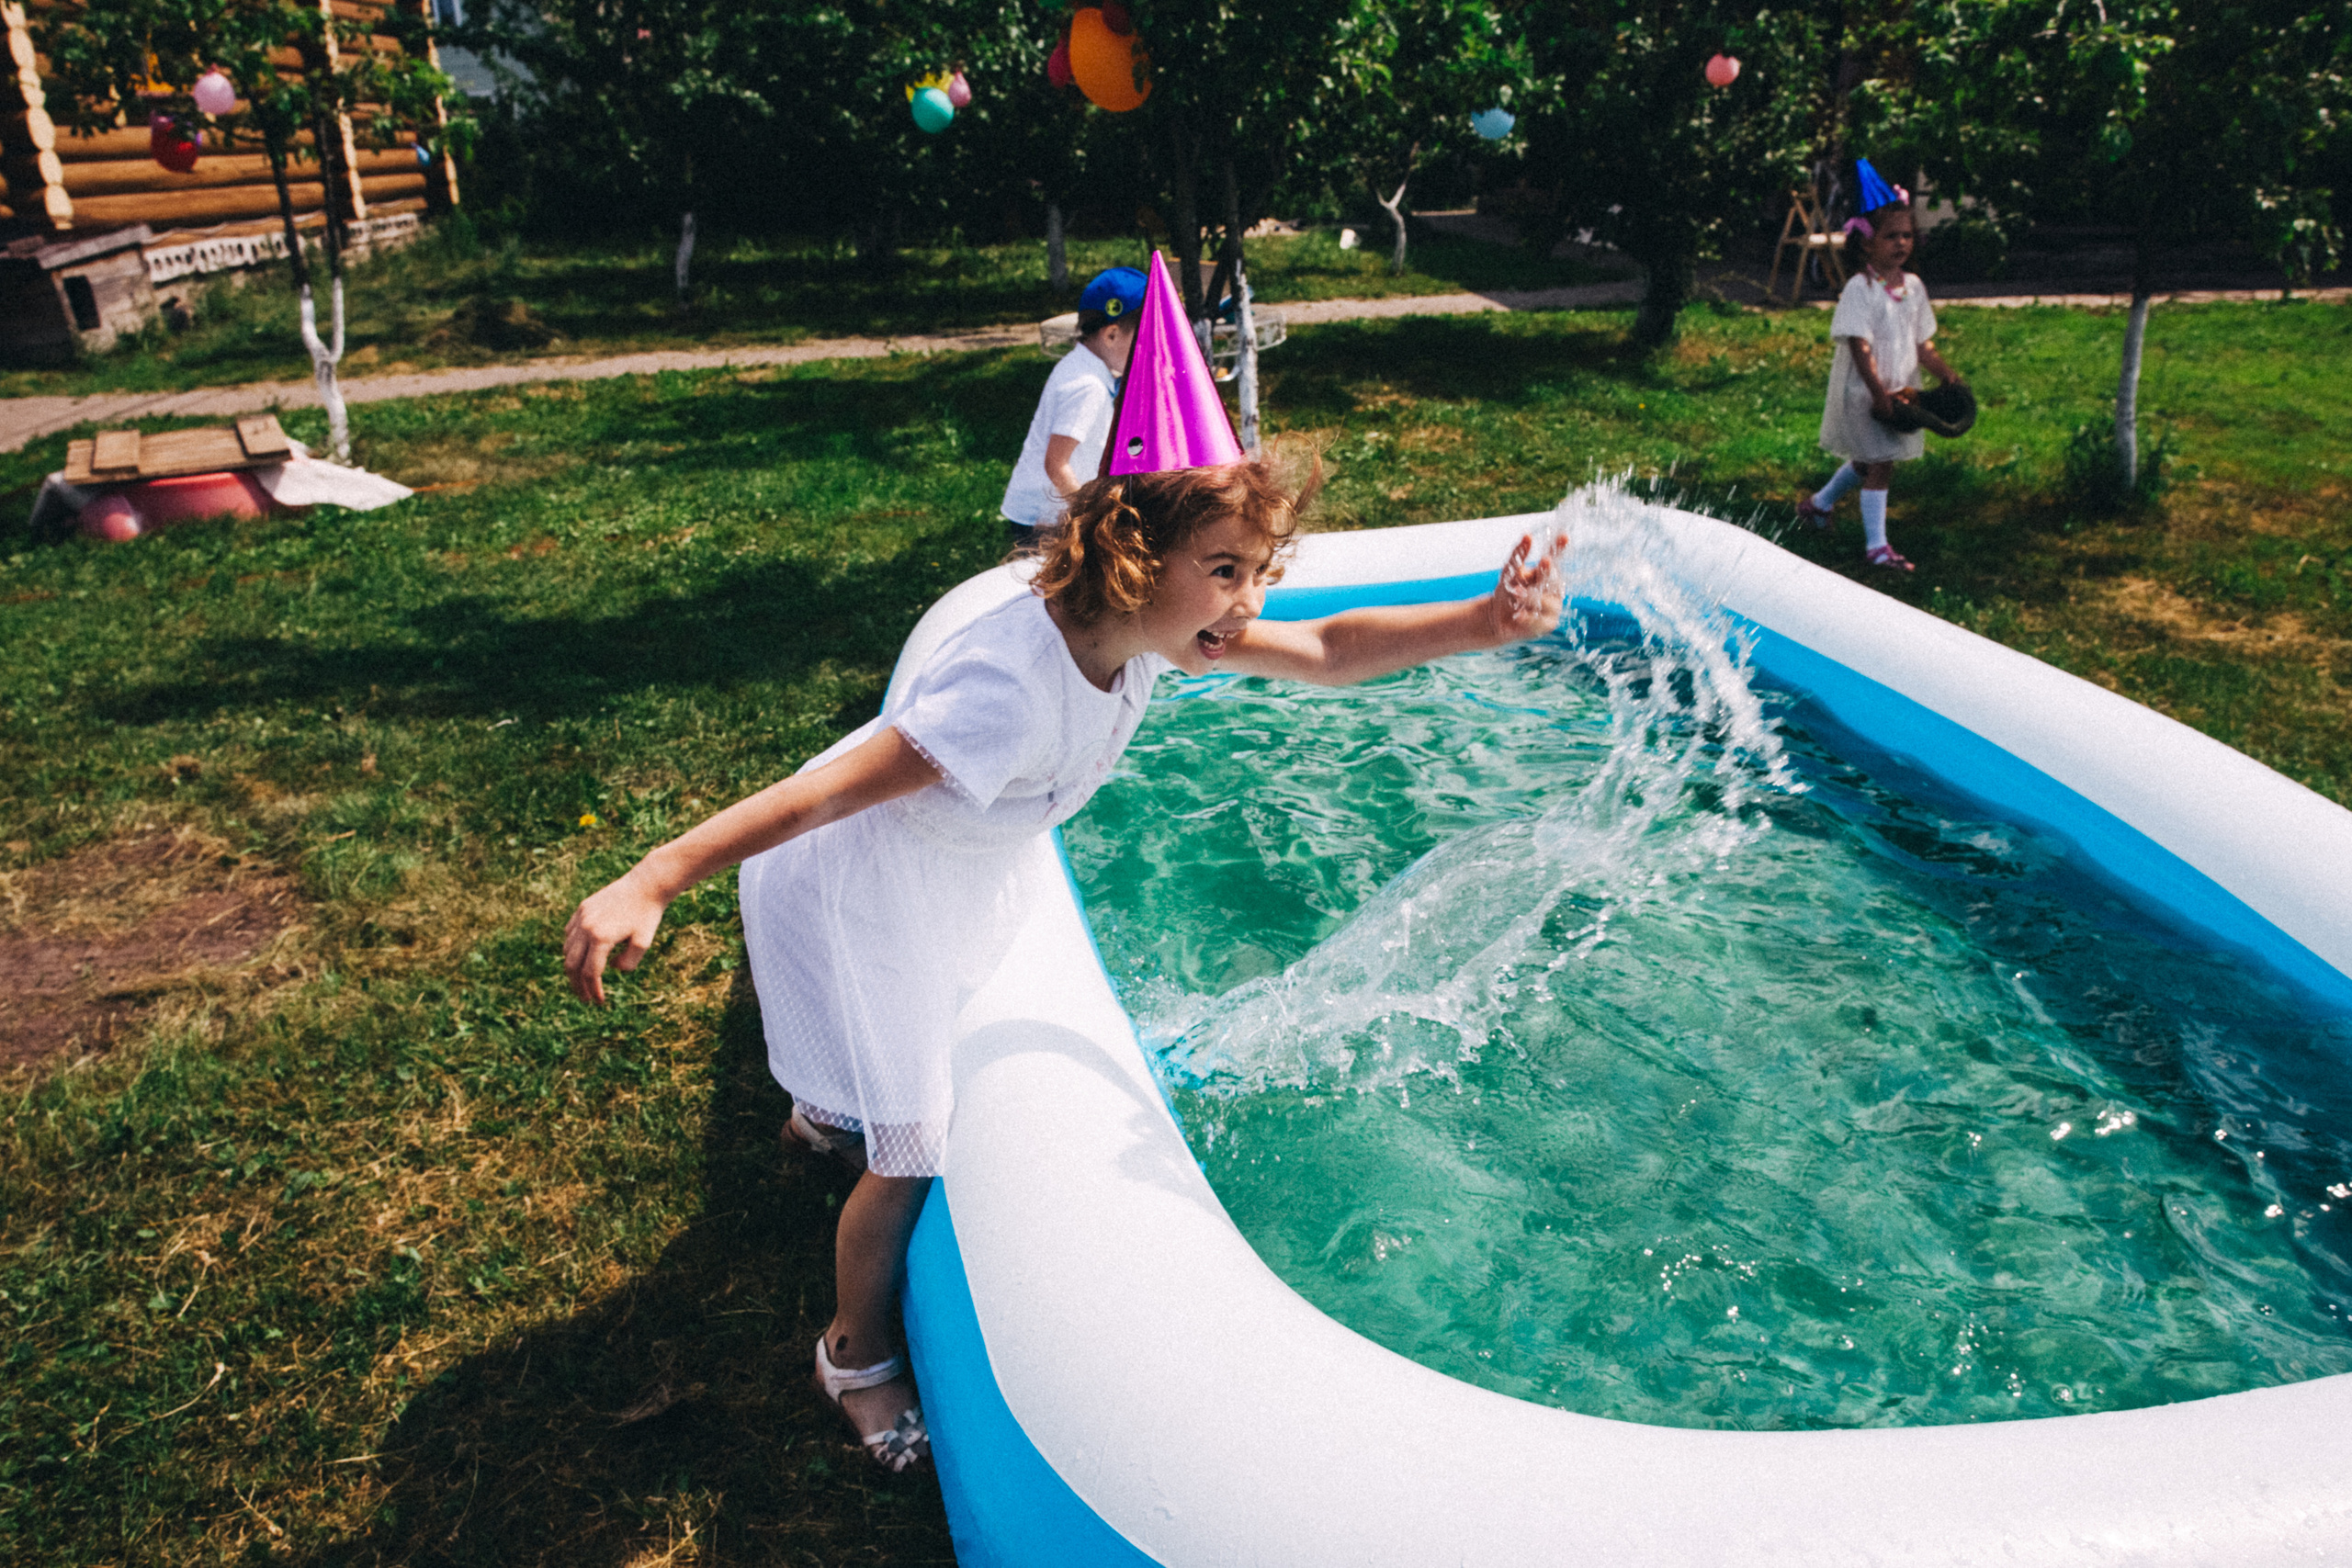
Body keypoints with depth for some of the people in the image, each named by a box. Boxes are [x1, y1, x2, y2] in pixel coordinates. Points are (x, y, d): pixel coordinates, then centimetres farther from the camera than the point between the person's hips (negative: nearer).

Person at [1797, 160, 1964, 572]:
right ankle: (1876, 545, 2)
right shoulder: (1860, 288, -16)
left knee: (1867, 461, 18)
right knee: (1879, 464, -6)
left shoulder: (1913, 286, 6)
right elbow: (1859, 346, -20)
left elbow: (1923, 342, 12)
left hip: (1900, 390, 7)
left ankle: (1818, 503, 41)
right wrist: (1880, 392, -24)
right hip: (1863, 392, -7)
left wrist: (1948, 375, 2)